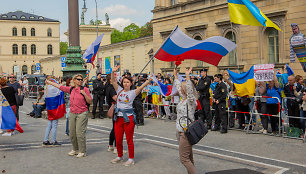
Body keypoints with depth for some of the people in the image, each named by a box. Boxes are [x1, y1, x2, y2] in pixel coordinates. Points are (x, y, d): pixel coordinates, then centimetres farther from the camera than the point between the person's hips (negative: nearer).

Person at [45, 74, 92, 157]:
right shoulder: (71, 89, 9)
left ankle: (82, 151, 1)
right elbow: (60, 86, 18)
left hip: (82, 114, -5)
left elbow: (90, 101, -2)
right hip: (72, 113, 5)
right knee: (72, 133, 8)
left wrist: (84, 94, -15)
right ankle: (75, 149, 23)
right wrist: (49, 82, 25)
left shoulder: (85, 89, -2)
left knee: (80, 133, -9)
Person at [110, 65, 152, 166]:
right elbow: (113, 81, -4)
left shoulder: (133, 93, 1)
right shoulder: (119, 90, 7)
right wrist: (113, 72, -21)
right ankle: (120, 156, 30)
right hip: (118, 118, 3)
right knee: (118, 140, 11)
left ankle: (131, 159, 16)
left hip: (128, 118, -3)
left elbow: (141, 87, -12)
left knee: (129, 140, 4)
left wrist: (149, 80, -26)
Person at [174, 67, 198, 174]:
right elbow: (178, 86, 25)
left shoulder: (191, 100, -13)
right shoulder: (183, 98, 11)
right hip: (180, 131, 10)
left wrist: (187, 76, -35)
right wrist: (175, 75, 32)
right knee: (188, 157, 14)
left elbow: (189, 89, -31)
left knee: (184, 158, -10)